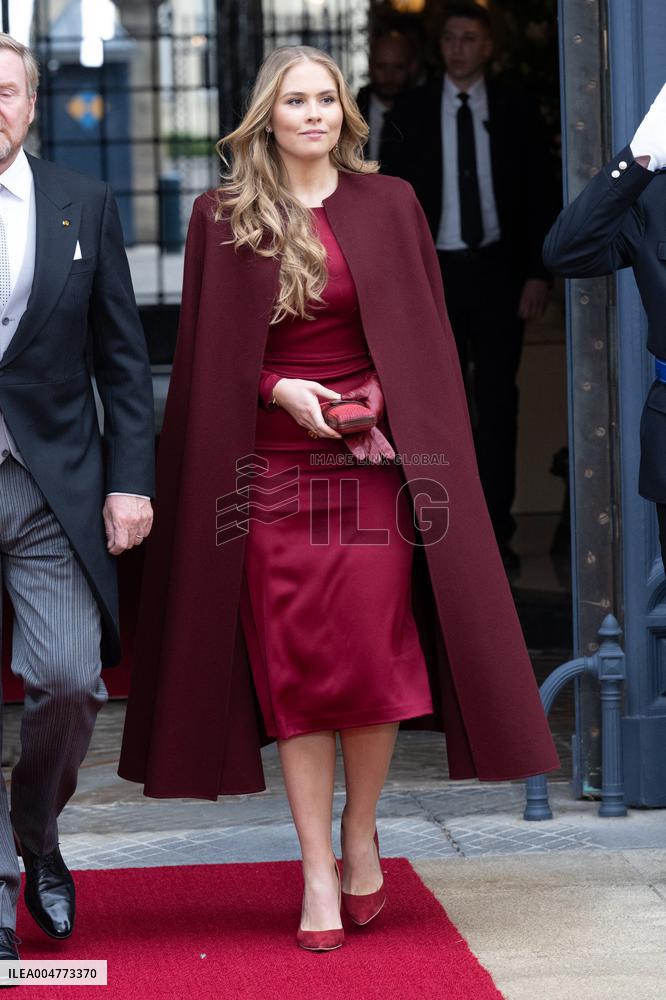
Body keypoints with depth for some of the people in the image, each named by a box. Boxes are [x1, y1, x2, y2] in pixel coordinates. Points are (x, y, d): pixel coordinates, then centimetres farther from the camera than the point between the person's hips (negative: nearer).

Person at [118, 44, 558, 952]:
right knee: (294, 666, -2)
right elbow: (207, 355, 5)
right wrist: (281, 390, -11)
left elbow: (427, 335, 8)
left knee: (373, 655, -8)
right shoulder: (223, 218, 4)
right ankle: (318, 871, 4)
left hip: (373, 458, 0)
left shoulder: (387, 205, 6)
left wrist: (382, 401, -7)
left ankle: (361, 832, 15)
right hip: (273, 466, 0)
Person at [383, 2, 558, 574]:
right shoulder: (411, 112, 4)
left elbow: (540, 195, 4)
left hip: (498, 269, 0)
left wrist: (539, 273, -4)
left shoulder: (516, 109, 4)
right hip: (436, 270, 0)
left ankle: (496, 533, 6)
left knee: (499, 401, 2)